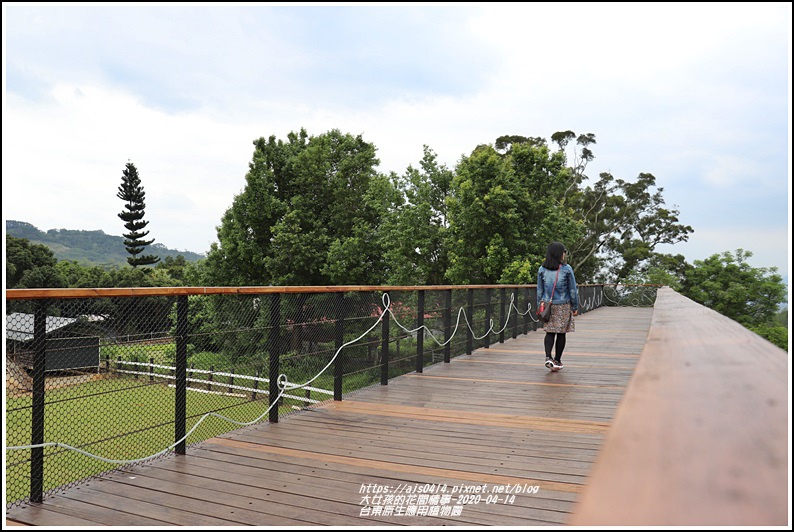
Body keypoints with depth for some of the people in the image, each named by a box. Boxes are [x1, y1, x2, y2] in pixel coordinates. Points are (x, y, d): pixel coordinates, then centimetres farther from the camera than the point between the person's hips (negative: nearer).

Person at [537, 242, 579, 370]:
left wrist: (539, 306, 13)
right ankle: (557, 360, 16)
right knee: (561, 333, 8)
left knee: (550, 332, 8)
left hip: (547, 306, 2)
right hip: (564, 306, -2)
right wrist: (575, 307, 6)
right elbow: (573, 290, -3)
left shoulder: (542, 269, 0)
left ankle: (548, 357, -11)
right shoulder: (567, 269, -8)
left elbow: (540, 290, 5)